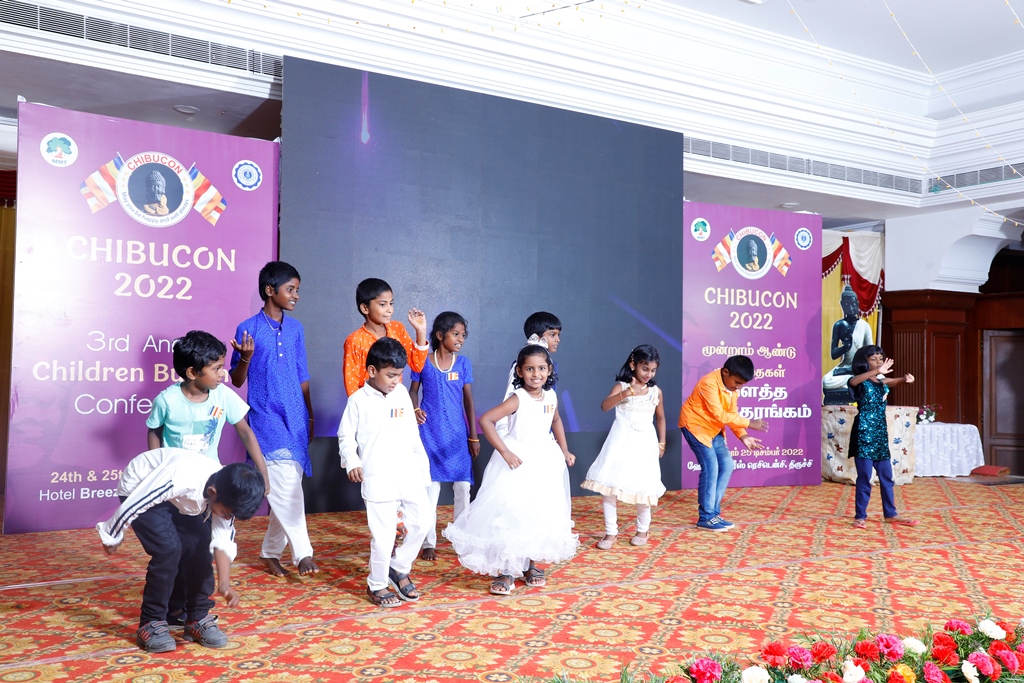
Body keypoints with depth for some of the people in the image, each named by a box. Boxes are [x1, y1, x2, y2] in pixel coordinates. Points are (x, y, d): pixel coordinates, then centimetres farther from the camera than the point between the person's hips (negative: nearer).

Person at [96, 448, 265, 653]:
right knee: (168, 548, -22)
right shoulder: (179, 479, -42)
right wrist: (112, 536, -14)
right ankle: (151, 624, -7)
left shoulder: (227, 492, -20)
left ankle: (199, 618, 7)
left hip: (179, 498, 6)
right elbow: (134, 503, -30)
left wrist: (224, 584, -26)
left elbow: (223, 541, -14)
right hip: (140, 491, -6)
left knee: (199, 545, -9)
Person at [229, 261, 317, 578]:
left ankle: (271, 552, 22)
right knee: (286, 484, -14)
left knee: (289, 489, 8)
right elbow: (237, 380, -1)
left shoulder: (295, 329, 10)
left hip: (296, 419, 5)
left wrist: (310, 417, 15)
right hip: (266, 418, -5)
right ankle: (303, 553, -9)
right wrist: (245, 358, -21)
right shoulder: (248, 328, -5)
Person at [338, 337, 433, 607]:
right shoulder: (358, 401, -5)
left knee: (424, 519, 2)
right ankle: (377, 585, 18)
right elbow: (345, 437, -1)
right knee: (383, 533, -2)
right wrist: (351, 462, -16)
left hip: (408, 472, 5)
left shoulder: (402, 393, 8)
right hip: (378, 478, -5)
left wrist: (422, 461, 16)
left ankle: (399, 567, 22)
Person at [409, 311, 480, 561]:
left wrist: (474, 437, 4)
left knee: (463, 487, 4)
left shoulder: (463, 363, 2)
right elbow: (413, 390, 8)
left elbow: (468, 400, 4)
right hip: (430, 434, -2)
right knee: (430, 488, 2)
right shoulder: (424, 362, -3)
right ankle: (429, 543, 14)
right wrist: (415, 409, -15)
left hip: (458, 435, 2)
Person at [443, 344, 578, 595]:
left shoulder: (551, 396, 1)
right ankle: (506, 572, 2)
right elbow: (485, 420, -25)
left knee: (541, 516, 12)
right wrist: (505, 452, -25)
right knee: (510, 515, -6)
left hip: (545, 463, 6)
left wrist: (564, 450, 16)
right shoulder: (518, 399, -17)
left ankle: (530, 565, 27)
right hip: (518, 462, -6)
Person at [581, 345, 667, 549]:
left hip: (644, 444, 2)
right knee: (608, 485, -7)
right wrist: (626, 393, -35)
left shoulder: (656, 392, 5)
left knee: (643, 486, 2)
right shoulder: (622, 386, -6)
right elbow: (604, 406, -23)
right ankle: (611, 532, 6)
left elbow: (660, 418, 19)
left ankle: (643, 529, 26)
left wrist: (661, 443, 16)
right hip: (621, 442, -2)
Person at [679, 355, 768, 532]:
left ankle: (713, 511, 10)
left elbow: (732, 414, 3)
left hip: (713, 429, 9)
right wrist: (749, 423, -28)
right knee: (710, 468, -13)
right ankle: (706, 517, -4)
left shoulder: (732, 386, 0)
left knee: (726, 465, 2)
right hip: (695, 426, -9)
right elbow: (719, 415, -29)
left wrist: (743, 436, -10)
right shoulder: (709, 383, -27)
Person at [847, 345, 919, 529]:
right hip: (864, 432, -7)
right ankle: (860, 516, 5)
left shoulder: (882, 381, 11)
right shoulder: (861, 382, -9)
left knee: (886, 476, 13)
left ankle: (890, 514, 24)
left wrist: (906, 379, -30)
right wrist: (877, 371, -47)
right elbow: (853, 381, -33)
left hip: (880, 433, 7)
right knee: (864, 477, -3)